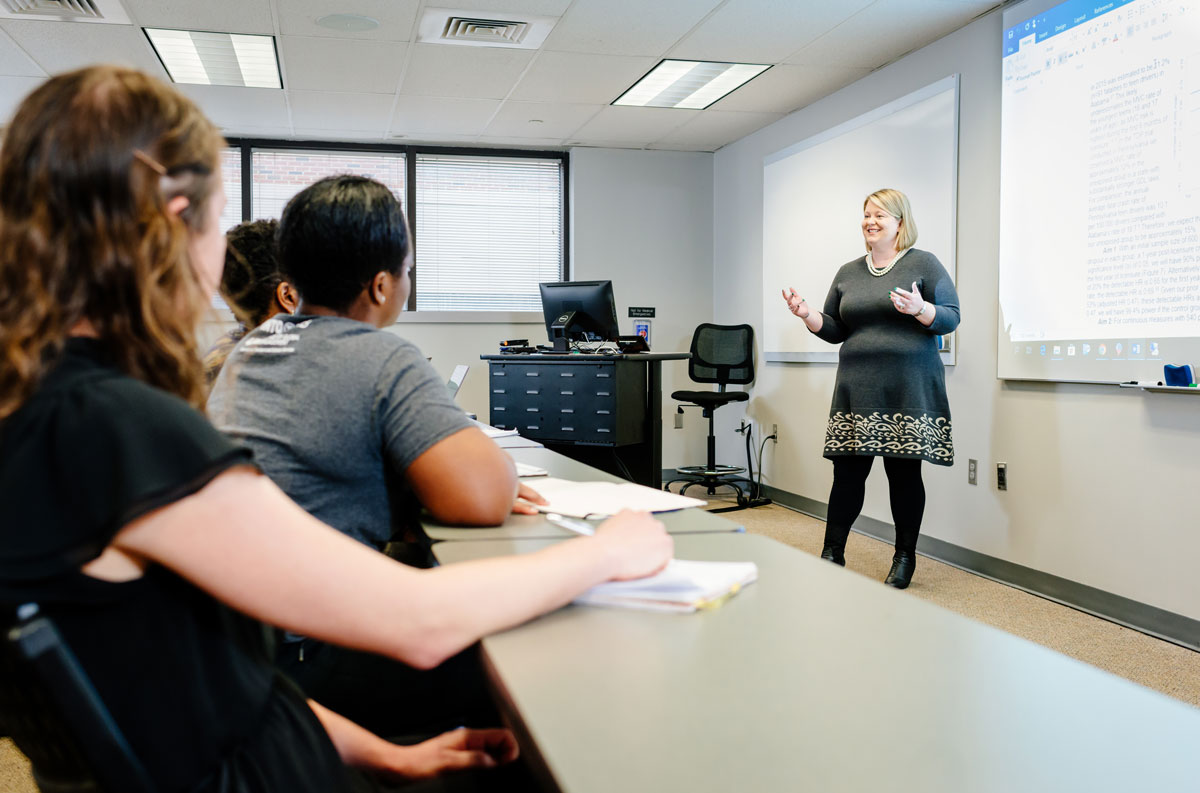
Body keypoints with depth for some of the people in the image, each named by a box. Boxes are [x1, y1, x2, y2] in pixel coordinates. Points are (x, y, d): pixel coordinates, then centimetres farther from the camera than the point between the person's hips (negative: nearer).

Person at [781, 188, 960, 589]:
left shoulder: (924, 264, 2)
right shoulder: (848, 273, 15)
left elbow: (951, 316, -3)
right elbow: (835, 330, 17)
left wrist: (919, 309, -22)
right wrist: (807, 314, -1)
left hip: (908, 389, -3)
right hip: (857, 388, 3)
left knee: (904, 473, 2)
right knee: (847, 471, 1)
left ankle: (905, 559, 16)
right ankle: (832, 553, 11)